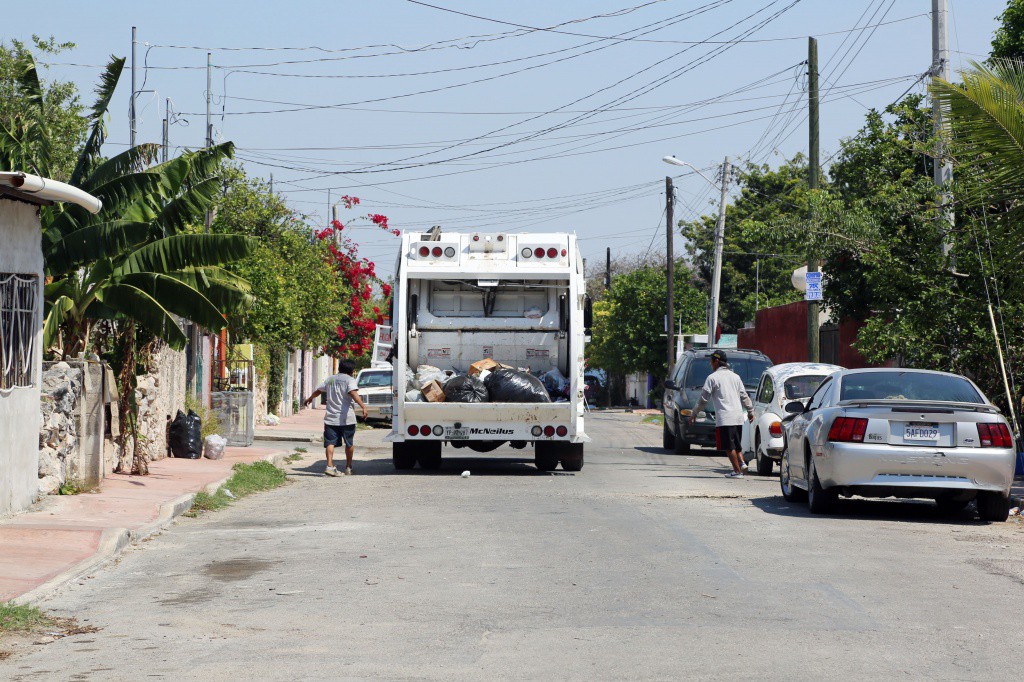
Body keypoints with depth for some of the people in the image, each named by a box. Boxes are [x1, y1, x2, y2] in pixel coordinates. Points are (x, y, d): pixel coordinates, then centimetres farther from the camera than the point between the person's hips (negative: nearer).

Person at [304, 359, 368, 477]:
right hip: (347, 418, -3)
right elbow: (353, 393, -22)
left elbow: (318, 391, 29)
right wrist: (363, 407, -34)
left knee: (330, 442, -3)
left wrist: (310, 399, 49)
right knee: (349, 443, 13)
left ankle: (330, 466, -21)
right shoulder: (349, 380, -3)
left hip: (331, 417, 3)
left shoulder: (330, 379, 15)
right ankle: (348, 467, 21)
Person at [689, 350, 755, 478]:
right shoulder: (735, 376, 15)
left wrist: (694, 413, 7)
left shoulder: (713, 377, -2)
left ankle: (737, 471, -5)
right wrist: (750, 411, 27)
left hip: (724, 418, -6)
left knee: (729, 446, -3)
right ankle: (742, 463, 0)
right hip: (738, 417, 7)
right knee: (736, 443, 18)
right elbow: (744, 396, 17)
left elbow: (703, 398, -2)